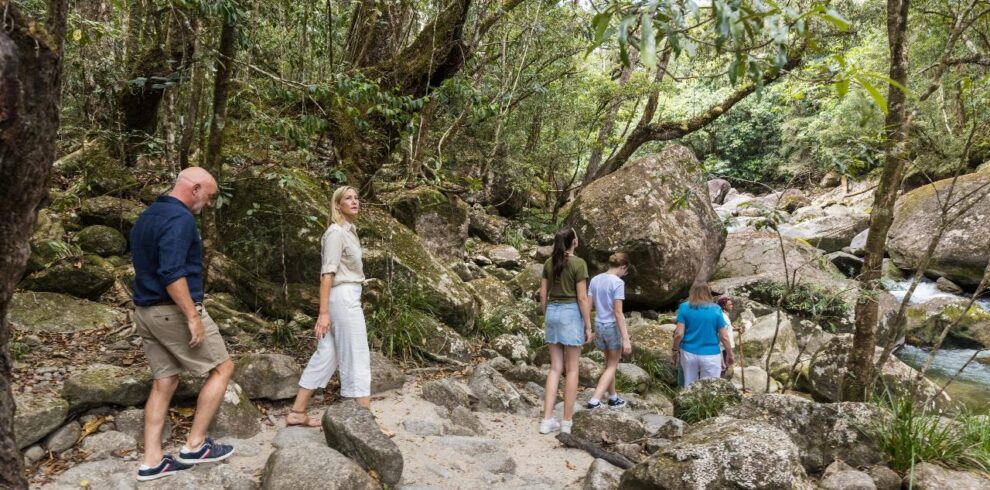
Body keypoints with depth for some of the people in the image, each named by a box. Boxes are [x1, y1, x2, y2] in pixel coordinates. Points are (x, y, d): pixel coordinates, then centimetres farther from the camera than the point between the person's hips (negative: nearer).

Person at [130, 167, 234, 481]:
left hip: (145, 311, 10)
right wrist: (193, 317, -23)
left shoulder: (146, 217, 15)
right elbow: (171, 273, -27)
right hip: (173, 311, -9)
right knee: (222, 369, 4)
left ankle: (152, 461, 14)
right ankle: (195, 445, 6)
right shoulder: (180, 218, -17)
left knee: (164, 382, 13)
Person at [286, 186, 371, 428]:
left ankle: (297, 412, 18)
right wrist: (323, 313, -20)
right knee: (357, 359, -5)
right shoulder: (335, 232, -12)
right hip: (343, 297, -9)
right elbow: (327, 273, -17)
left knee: (326, 355, 11)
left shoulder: (349, 231, 15)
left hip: (349, 297, 9)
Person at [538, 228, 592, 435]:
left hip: (552, 313, 5)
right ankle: (567, 421, 8)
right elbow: (582, 298, -11)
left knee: (555, 368, 9)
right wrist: (588, 326, -5)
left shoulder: (549, 263, 7)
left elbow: (543, 295, 9)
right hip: (571, 313, -5)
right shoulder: (578, 263, -10)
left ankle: (547, 420, 6)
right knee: (571, 369, 4)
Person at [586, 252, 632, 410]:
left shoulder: (595, 280, 3)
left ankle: (613, 398, 32)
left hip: (599, 326, 6)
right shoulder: (618, 283, -16)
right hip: (613, 327, -6)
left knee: (609, 363, 22)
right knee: (612, 366, 7)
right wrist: (626, 339, -18)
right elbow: (618, 313, -20)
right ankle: (594, 401, -2)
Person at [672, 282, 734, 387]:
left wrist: (675, 350, 7)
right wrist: (730, 354, 10)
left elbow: (679, 334, -7)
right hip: (711, 355, -1)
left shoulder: (684, 307, -2)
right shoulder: (716, 309, -2)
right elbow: (724, 337, -2)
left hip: (689, 353, 1)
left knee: (689, 388, 11)